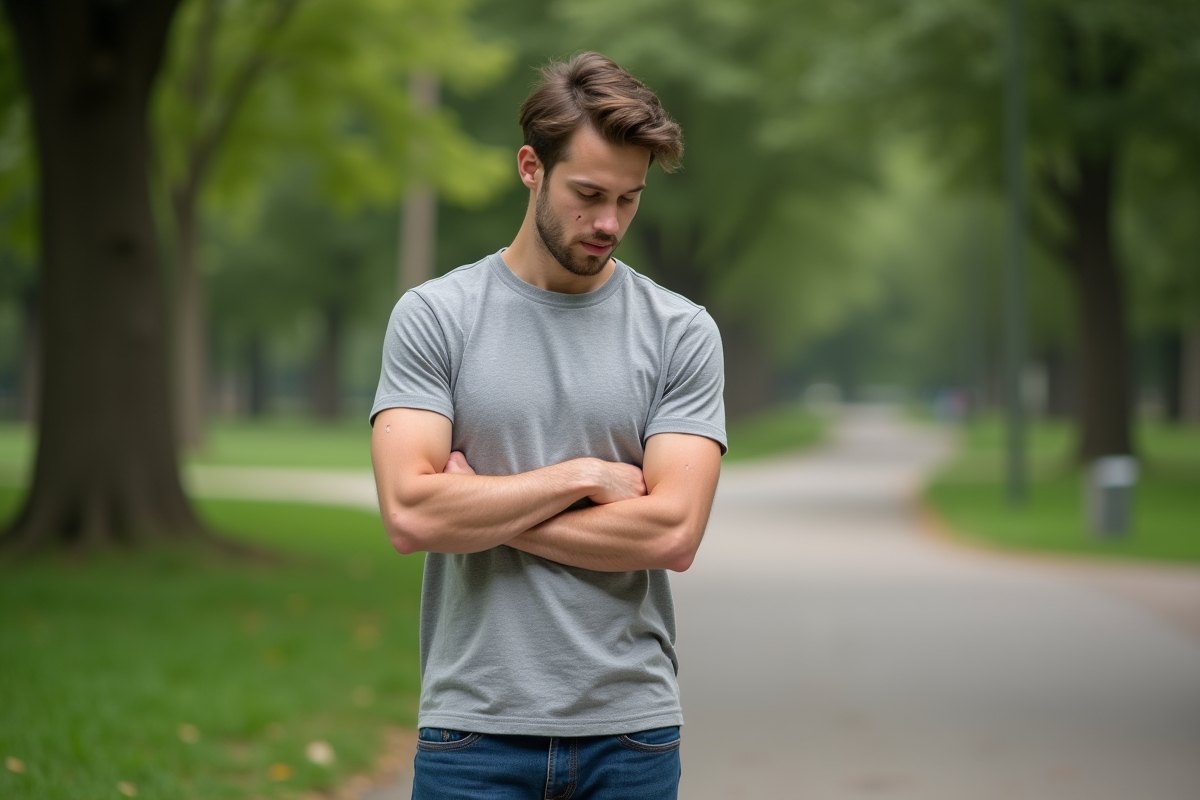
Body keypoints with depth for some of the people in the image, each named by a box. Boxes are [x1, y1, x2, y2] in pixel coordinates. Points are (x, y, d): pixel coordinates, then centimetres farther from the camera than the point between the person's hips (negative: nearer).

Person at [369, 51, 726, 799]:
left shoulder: (682, 332, 1)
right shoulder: (433, 317, -1)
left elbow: (671, 532, -10)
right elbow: (411, 513, -13)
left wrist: (483, 511, -9)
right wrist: (584, 476, -10)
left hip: (630, 733, 1)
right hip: (475, 733, -1)